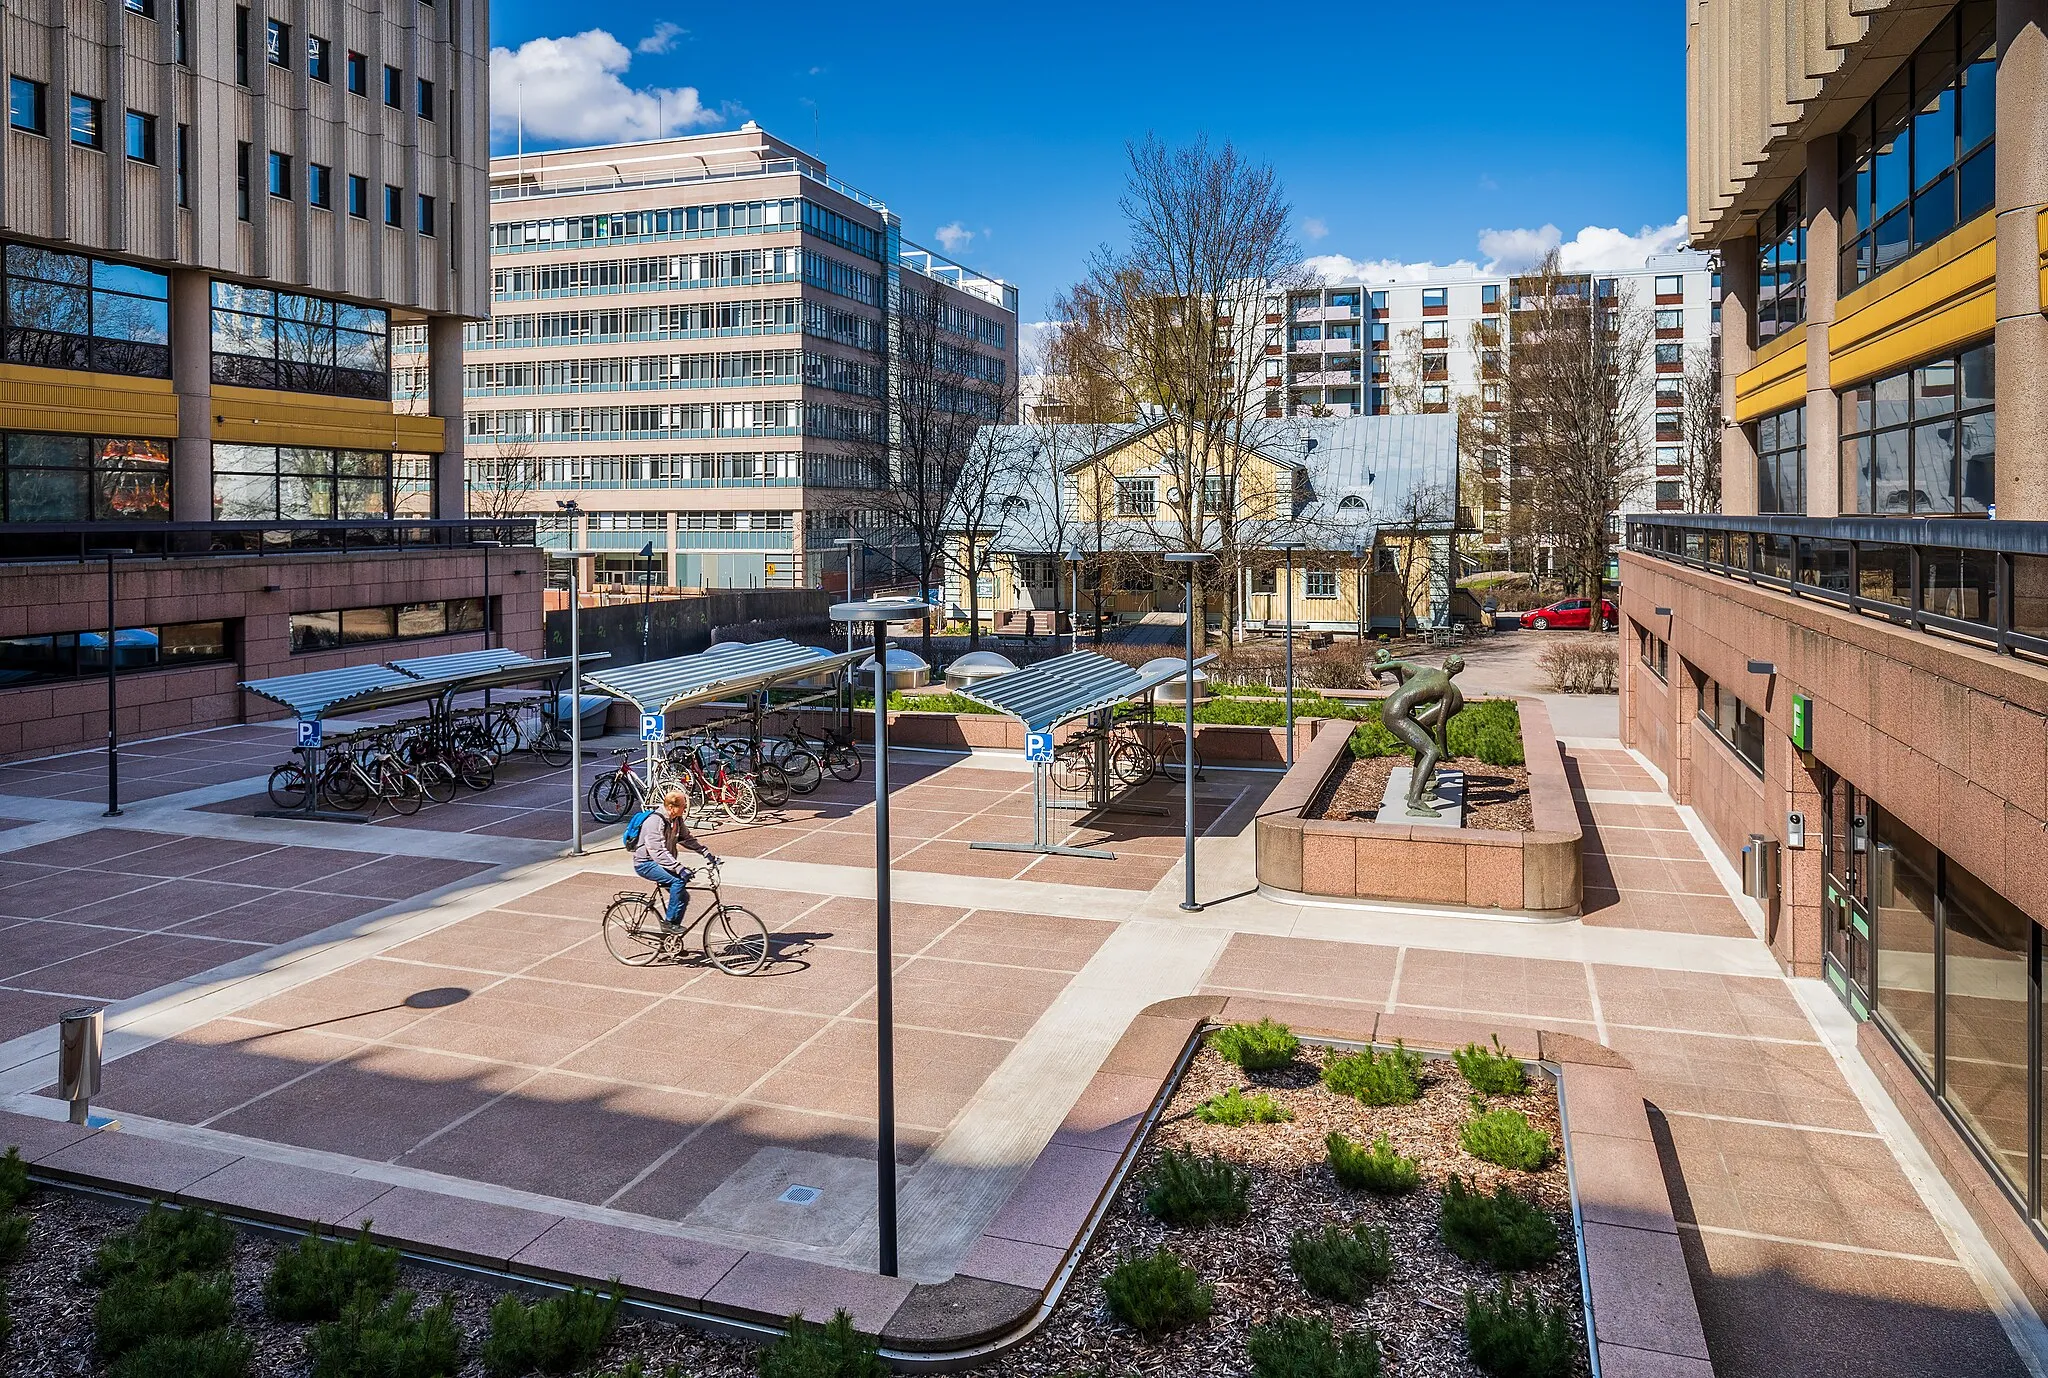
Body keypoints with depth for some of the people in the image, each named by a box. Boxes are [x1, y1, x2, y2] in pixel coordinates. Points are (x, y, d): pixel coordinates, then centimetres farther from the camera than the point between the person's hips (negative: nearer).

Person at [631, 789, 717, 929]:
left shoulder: (676, 820, 1)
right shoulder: (655, 821, -27)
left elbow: (688, 838, 11)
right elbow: (659, 852, -34)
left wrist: (707, 854, 0)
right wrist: (679, 869, -42)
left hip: (662, 862, 9)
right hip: (645, 864, -9)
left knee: (683, 897, 0)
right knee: (679, 880, -28)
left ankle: (672, 926, 15)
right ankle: (669, 921, -19)